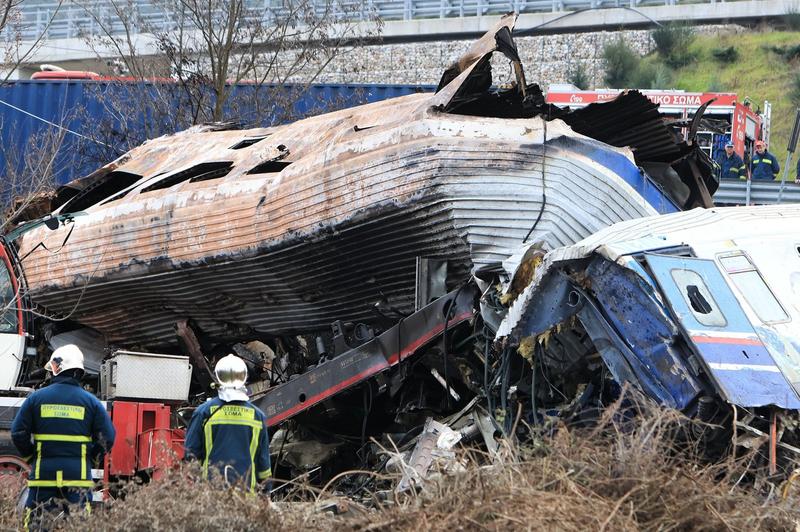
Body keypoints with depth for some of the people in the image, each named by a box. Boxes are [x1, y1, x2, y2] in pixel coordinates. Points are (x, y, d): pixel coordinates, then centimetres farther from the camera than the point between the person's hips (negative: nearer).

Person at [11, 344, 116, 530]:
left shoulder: (36, 398, 1)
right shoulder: (90, 402, 1)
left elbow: (18, 433, 0)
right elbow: (107, 437, 0)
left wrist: (31, 458, 14)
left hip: (43, 474, 0)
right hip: (78, 475, 0)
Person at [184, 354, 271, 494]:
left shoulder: (204, 412, 0)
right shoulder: (257, 416, 6)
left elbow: (191, 454, 2)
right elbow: (263, 459, 11)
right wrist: (265, 489, 20)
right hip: (246, 490, 1)